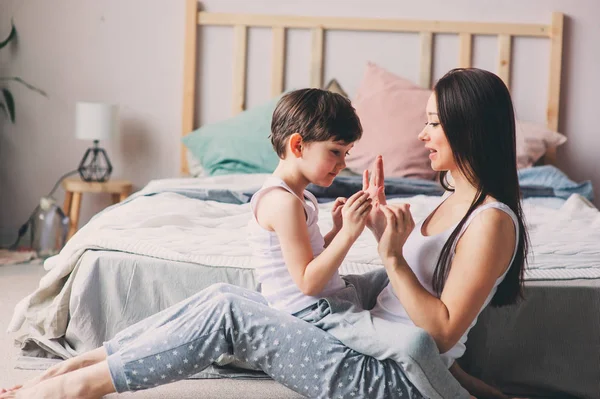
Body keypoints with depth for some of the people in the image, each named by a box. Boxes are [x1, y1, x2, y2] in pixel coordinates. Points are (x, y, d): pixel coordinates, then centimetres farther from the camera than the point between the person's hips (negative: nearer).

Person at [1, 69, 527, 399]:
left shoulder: (492, 221, -16)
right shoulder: (457, 199, 13)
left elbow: (443, 330, -19)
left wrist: (393, 256, -23)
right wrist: (385, 229, 5)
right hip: (365, 338, 9)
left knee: (228, 310, -18)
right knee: (223, 296, -4)